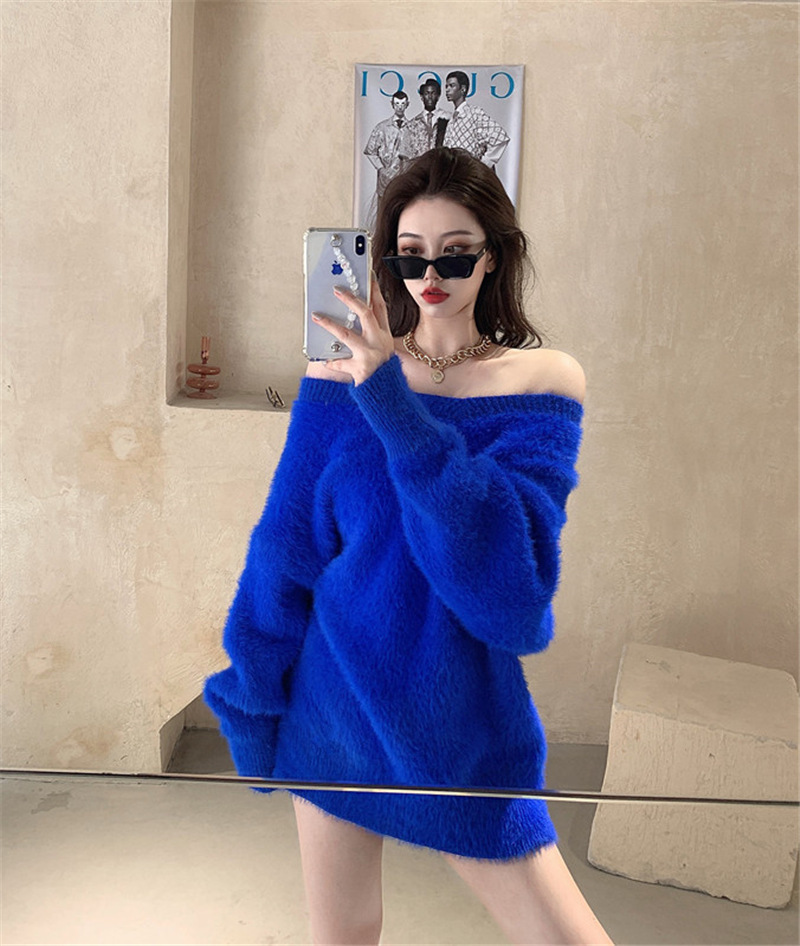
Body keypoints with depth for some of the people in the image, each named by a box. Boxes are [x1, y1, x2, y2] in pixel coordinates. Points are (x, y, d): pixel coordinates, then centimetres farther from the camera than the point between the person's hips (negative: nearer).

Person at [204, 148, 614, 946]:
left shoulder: (545, 380, -6)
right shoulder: (340, 380, -5)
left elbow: (512, 566, -19)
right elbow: (284, 551, -1)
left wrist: (395, 406, -25)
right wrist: (250, 701, 3)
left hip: (465, 721, 0)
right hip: (333, 701, 1)